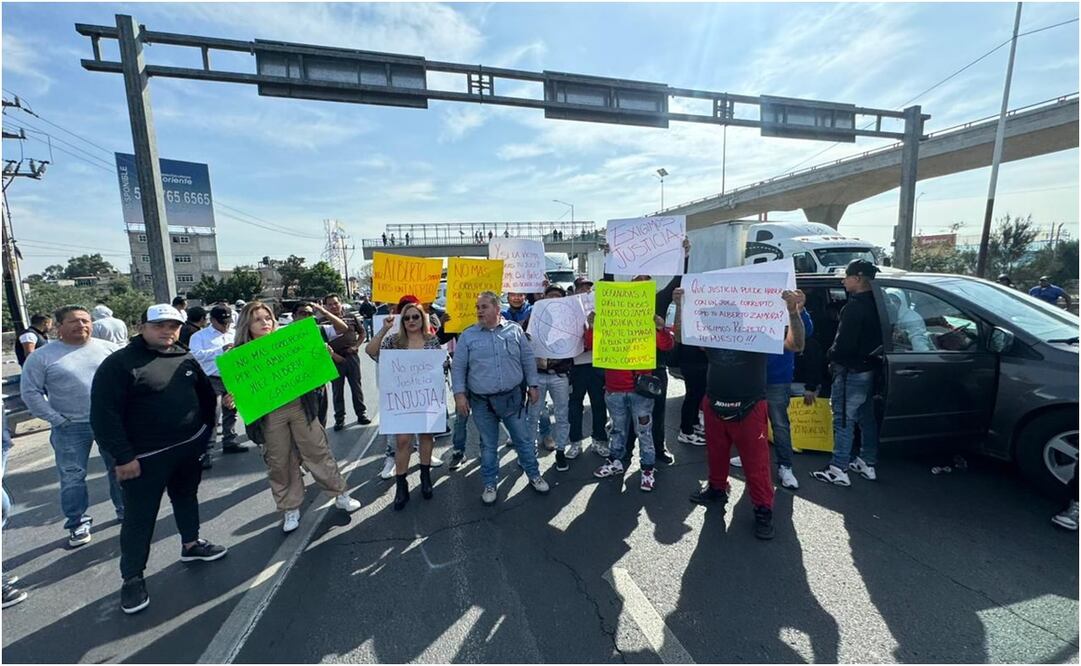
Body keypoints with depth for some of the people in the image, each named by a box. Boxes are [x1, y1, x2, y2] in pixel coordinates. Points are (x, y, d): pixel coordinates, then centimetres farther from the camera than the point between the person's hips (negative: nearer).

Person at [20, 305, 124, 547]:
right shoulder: (42, 356, -3)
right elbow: (30, 392, -2)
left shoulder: (109, 349, 1)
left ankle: (126, 511, 29)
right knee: (72, 478, 6)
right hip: (70, 428, -1)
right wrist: (56, 419, -9)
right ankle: (78, 523, 22)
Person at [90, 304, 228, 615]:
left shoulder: (185, 359, 5)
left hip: (190, 447, 6)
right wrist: (123, 456, -17)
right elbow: (103, 414, -15)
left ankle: (191, 544, 40)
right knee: (139, 517, 5)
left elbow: (206, 394, 15)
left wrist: (206, 431, 11)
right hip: (145, 457, -5)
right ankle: (133, 578, 21)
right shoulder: (119, 363, -13)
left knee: (186, 497, 21)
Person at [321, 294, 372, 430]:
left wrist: (356, 346, 0)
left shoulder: (351, 318, 6)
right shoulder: (323, 322, -1)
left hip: (351, 356, 1)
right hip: (335, 359, -1)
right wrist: (333, 355, -12)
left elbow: (362, 333, 14)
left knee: (356, 387, 8)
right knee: (337, 390, 7)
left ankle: (361, 414, 20)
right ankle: (339, 418, 18)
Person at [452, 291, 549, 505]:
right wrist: (459, 394, -7)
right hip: (481, 402, 0)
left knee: (523, 440, 12)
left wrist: (532, 386, 4)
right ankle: (490, 485, 31)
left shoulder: (515, 330, 1)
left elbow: (528, 359, 6)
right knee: (488, 446, 14)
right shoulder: (467, 336, -1)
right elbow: (458, 368, 1)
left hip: (513, 398, 0)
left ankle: (534, 475, 33)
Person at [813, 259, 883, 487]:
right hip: (869, 369, 10)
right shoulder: (875, 304, 9)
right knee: (867, 418, 17)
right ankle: (867, 464, 29)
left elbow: (844, 342, -23)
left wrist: (832, 356, -4)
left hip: (851, 372, -10)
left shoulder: (854, 307, -20)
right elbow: (877, 338, 16)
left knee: (844, 419, -4)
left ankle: (839, 470, 2)